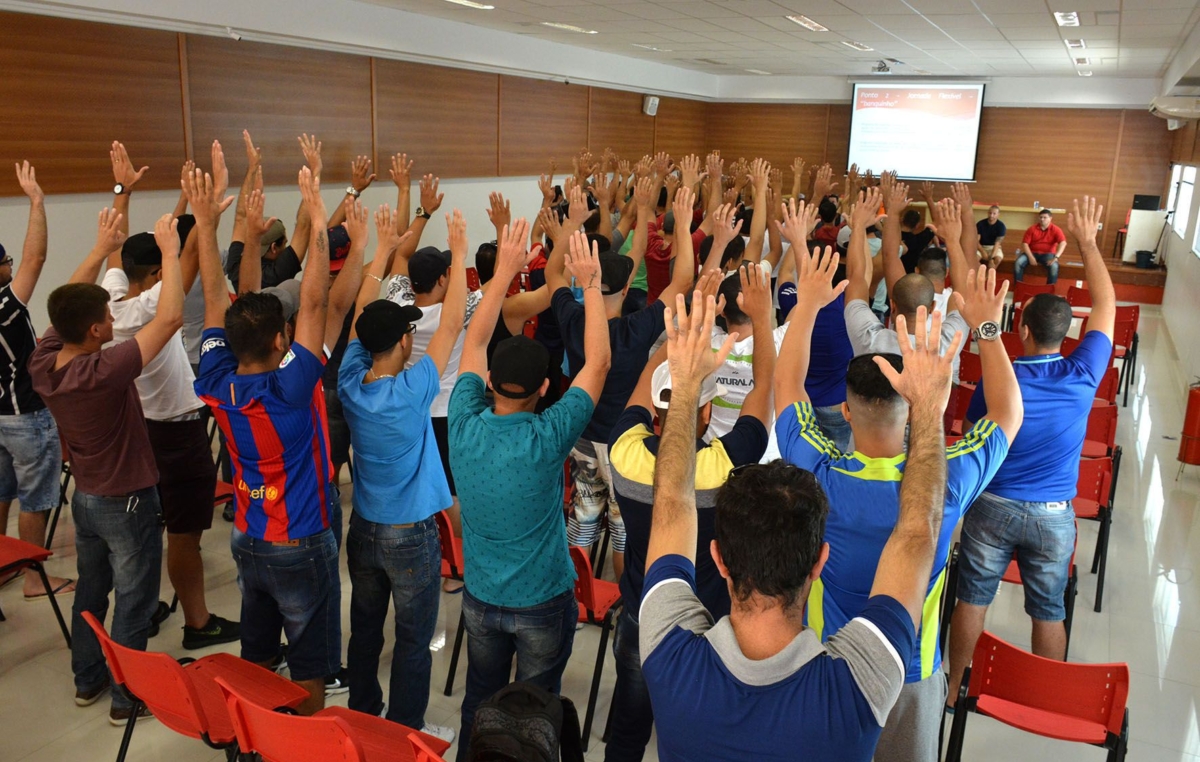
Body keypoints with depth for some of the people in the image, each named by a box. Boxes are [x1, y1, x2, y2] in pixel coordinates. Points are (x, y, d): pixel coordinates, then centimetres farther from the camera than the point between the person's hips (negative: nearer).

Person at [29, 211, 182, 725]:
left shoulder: (41, 363, -10)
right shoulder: (104, 371, -32)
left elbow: (67, 305, 7)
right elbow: (170, 318, -35)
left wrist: (101, 249, 10)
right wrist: (170, 250, -26)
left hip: (85, 496, 8)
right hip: (128, 503, -8)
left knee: (91, 591, 23)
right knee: (133, 603, 7)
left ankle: (87, 679, 39)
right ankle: (126, 698, 20)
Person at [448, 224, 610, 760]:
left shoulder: (464, 427, -16)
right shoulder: (546, 438, -26)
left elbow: (474, 343, -3)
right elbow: (598, 362, -18)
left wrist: (503, 273, 0)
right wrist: (590, 285, -12)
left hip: (480, 598, 4)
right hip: (543, 602, -3)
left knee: (480, 701, 23)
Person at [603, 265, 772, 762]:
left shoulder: (626, 453, -23)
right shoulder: (724, 464, -30)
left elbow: (652, 372, -7)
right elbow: (765, 385, -15)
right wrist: (761, 315, -4)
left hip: (640, 618, 2)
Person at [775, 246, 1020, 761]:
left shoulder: (819, 476, -27)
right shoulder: (946, 483, -27)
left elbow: (785, 383, -10)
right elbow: (1008, 413, -7)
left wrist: (808, 303, -3)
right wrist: (986, 327, -2)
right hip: (912, 676, 0)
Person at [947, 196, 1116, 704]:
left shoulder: (996, 380, -15)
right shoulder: (1082, 375, -13)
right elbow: (1106, 305, 1)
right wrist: (1087, 242, 8)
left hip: (992, 507, -1)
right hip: (1053, 516, 1)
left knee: (972, 599, 13)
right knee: (1048, 611, 16)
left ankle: (956, 686, 28)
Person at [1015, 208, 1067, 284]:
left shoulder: (1056, 229, -4)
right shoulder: (1032, 229, 1)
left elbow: (1063, 243, -18)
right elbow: (1025, 243, -5)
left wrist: (1056, 257, -34)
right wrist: (1031, 257, -19)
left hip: (1047, 254, -2)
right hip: (1032, 253, 2)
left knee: (1054, 266, -33)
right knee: (1018, 262, -26)